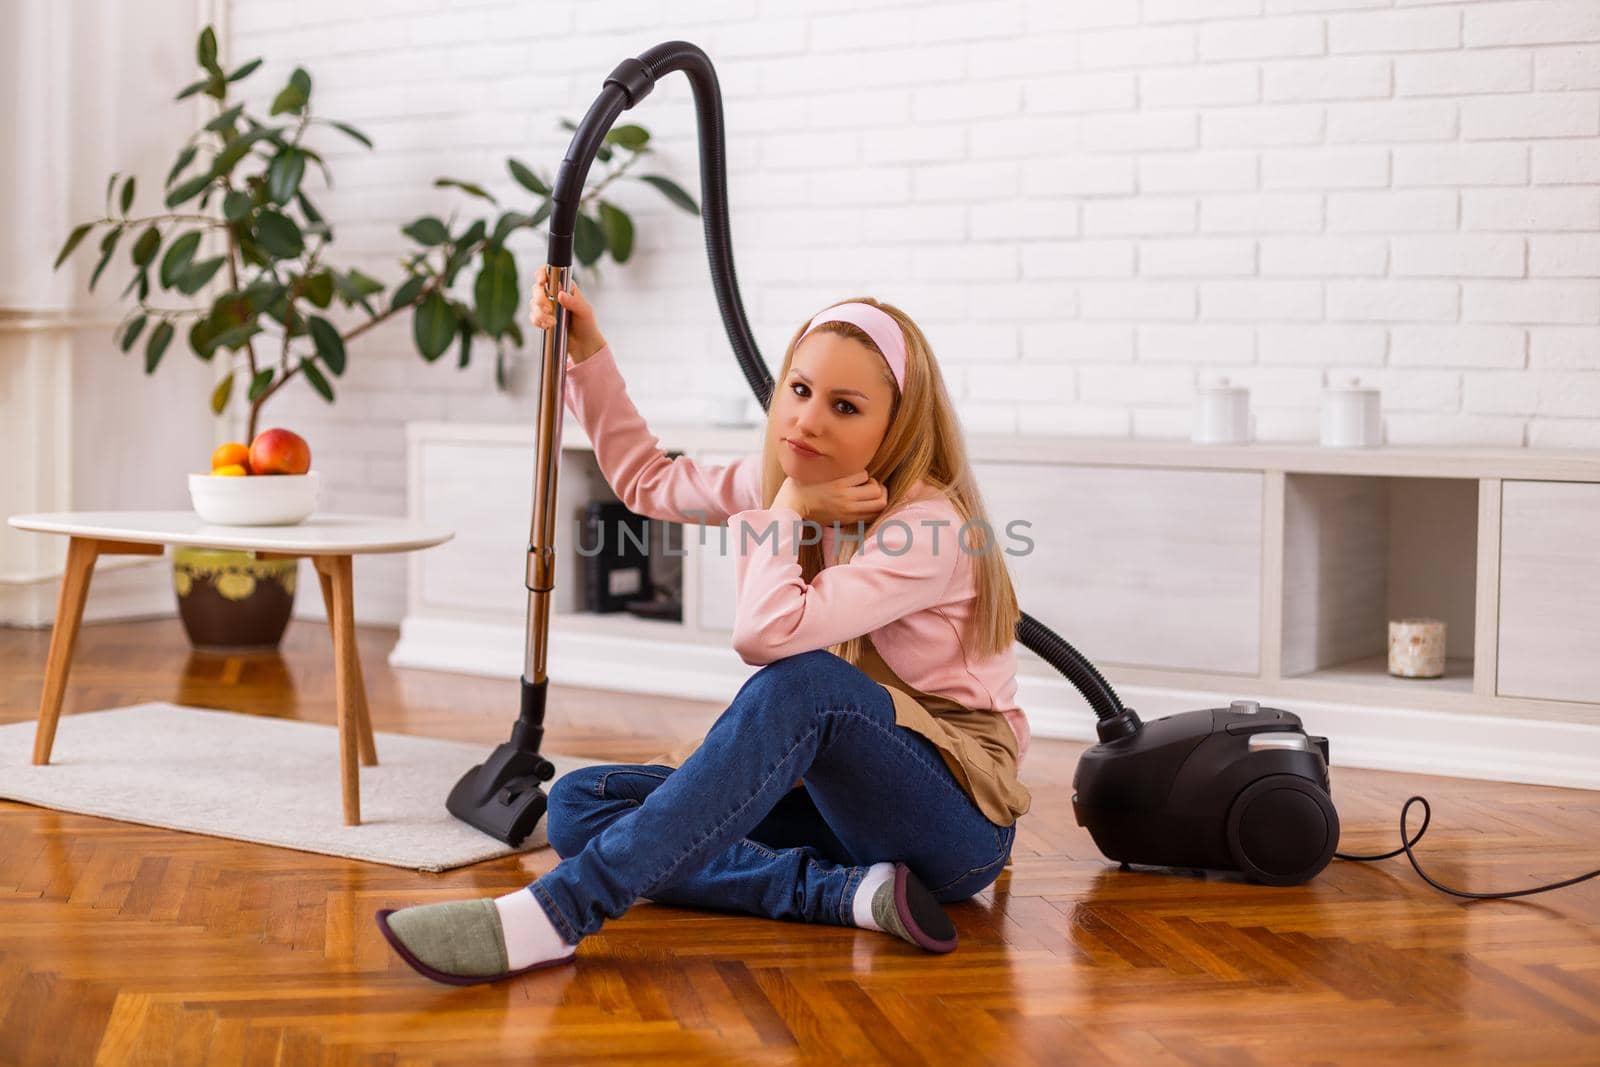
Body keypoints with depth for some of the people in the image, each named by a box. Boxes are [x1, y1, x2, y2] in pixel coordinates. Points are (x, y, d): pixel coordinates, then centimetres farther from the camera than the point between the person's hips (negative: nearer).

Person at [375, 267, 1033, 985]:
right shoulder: (783, 478, 5)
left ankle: (551, 915, -42)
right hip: (842, 799, 7)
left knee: (803, 678, -38)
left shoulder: (930, 524, -19)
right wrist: (586, 353, 13)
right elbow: (647, 480, 23)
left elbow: (768, 634, -33)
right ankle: (849, 893, -25)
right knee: (581, 805, -9)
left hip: (960, 820, -7)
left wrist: (787, 510, -16)